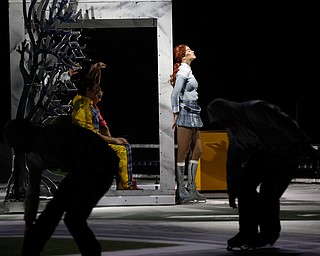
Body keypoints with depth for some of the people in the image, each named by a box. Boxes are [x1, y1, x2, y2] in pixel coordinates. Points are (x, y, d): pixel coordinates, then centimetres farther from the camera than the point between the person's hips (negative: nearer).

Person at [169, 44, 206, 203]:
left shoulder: (187, 70, 18)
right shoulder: (183, 71, -10)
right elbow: (175, 94, -15)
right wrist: (176, 115, -15)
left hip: (193, 114, 10)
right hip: (185, 113, -10)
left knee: (197, 151, 11)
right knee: (183, 153, -6)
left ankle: (191, 188, 14)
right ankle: (181, 191, -4)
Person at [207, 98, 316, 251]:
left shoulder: (256, 110, -28)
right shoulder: (232, 129, 0)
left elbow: (286, 124, -26)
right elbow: (233, 160, 7)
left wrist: (305, 145, -23)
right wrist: (232, 191, 8)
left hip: (288, 151, -8)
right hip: (264, 151, 8)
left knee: (268, 193, -15)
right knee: (245, 184, -6)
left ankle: (269, 235, 7)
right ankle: (247, 234, 1)